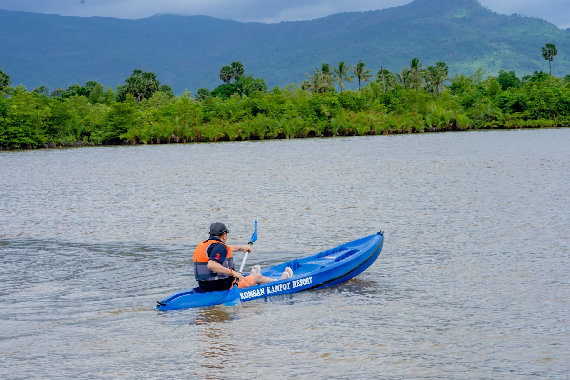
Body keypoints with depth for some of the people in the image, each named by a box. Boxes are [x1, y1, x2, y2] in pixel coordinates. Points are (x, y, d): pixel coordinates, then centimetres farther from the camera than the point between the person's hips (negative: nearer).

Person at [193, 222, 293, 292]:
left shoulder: (202, 245, 11)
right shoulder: (219, 247, -20)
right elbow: (211, 265, -36)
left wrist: (240, 247, 41)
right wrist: (232, 272, -31)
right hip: (223, 287, -8)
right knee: (258, 277, 13)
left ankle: (250, 277, 66)